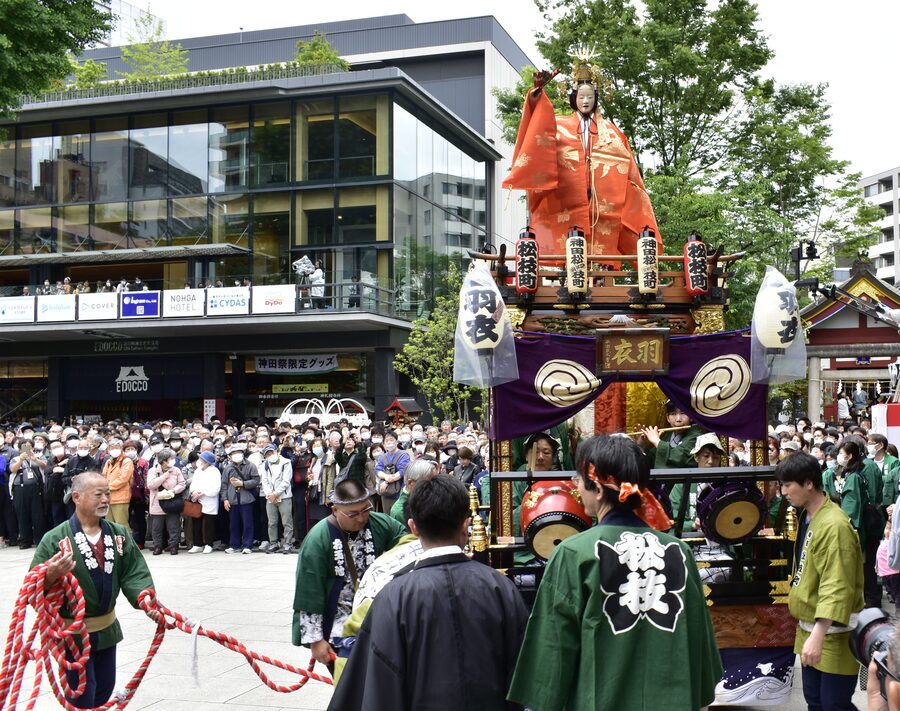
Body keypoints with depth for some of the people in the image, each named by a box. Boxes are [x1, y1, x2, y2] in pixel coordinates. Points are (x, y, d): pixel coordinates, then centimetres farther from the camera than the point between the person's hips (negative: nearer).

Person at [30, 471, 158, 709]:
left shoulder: (120, 534, 0)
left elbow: (134, 574, -5)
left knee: (105, 689, 18)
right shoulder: (55, 539, -15)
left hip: (107, 628, 5)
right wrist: (51, 576, -36)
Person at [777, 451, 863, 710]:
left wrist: (818, 635, -34)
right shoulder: (808, 516, 8)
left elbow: (836, 587, -28)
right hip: (809, 626, 9)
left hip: (832, 633, -9)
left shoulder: (834, 526, -22)